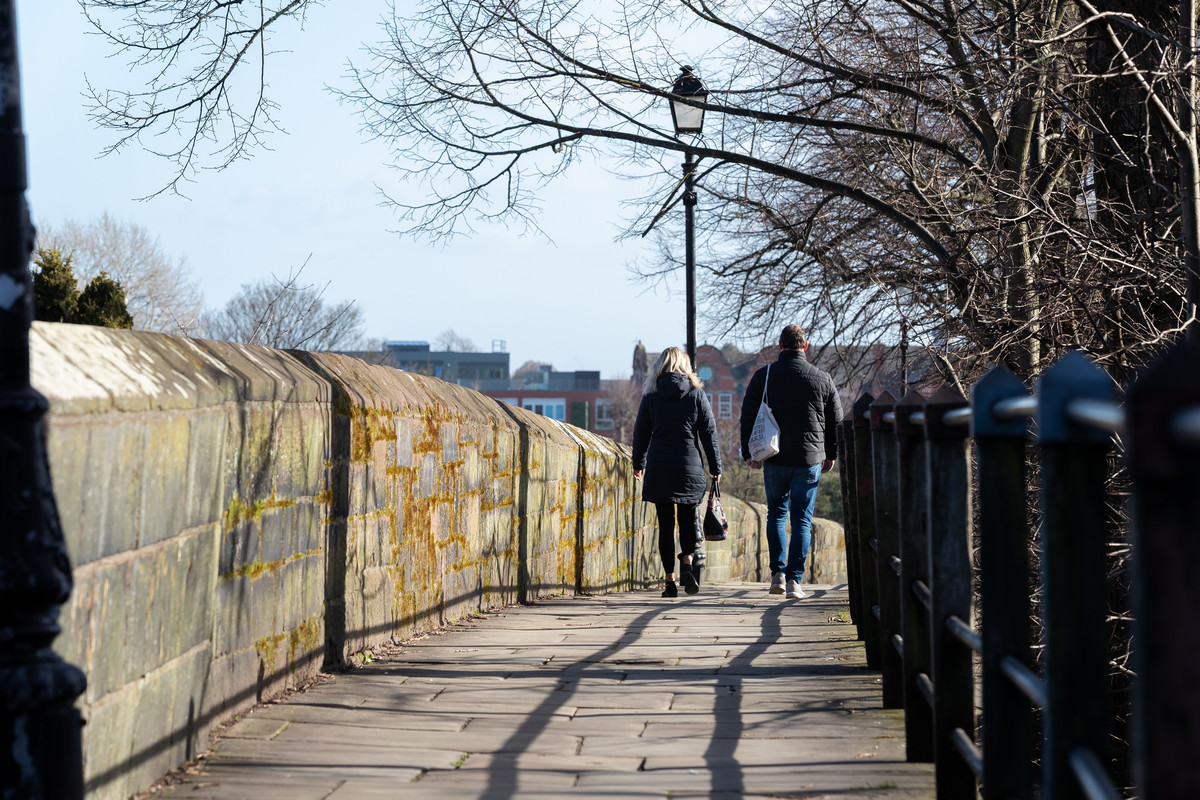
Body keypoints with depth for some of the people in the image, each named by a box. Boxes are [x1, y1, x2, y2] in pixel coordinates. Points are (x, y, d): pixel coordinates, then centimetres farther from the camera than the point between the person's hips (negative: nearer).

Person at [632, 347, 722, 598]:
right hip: (689, 467, 0)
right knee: (688, 518, 14)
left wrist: (639, 464, 23)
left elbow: (641, 433, 9)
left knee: (666, 524, 5)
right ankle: (687, 563, -11)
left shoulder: (651, 395, 3)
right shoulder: (696, 394, 1)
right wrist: (715, 467, 9)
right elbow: (709, 433, 1)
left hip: (659, 468, 0)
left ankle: (670, 580, 2)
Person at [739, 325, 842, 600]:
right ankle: (794, 580, -3)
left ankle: (778, 572, 6)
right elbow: (836, 421, 8)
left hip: (774, 460, 0)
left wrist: (749, 453, 11)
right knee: (802, 521, 3)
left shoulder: (763, 377, -1)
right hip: (809, 459, 0)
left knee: (776, 514, 17)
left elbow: (747, 418, 2)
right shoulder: (822, 379, 1)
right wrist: (830, 454, 20)